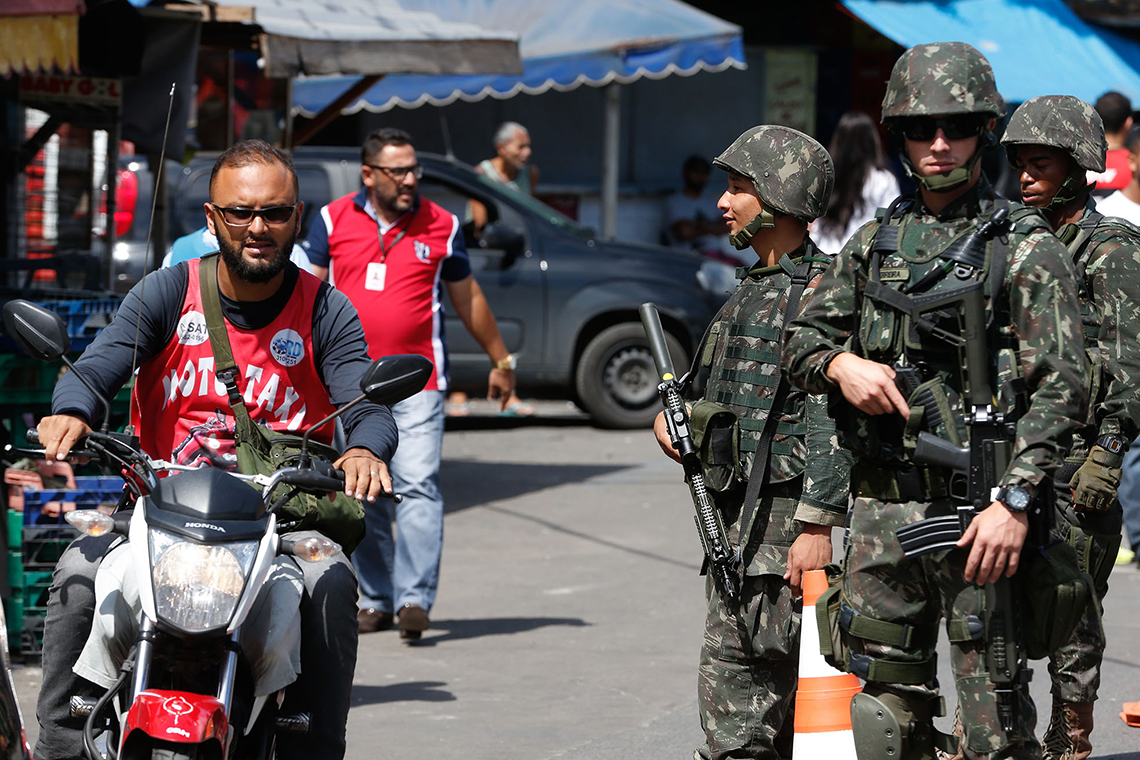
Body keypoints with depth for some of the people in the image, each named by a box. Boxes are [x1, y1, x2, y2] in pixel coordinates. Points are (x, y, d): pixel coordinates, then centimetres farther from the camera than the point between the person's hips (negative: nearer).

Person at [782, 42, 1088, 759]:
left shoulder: (1025, 247, -3)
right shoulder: (876, 241, 14)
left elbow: (1061, 385, -11)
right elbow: (802, 337, 20)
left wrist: (1014, 500, -21)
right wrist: (840, 363, -4)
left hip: (976, 508, -5)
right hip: (883, 508, 5)